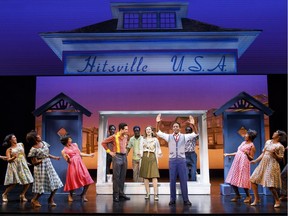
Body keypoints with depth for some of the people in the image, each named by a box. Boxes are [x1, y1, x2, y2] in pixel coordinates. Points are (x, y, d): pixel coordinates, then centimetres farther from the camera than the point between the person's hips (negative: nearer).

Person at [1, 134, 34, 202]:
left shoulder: (21, 144, 12)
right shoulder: (9, 149, 2)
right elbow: (8, 159, -8)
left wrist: (26, 162, 26)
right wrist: (14, 157, -26)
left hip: (23, 165, 4)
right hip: (14, 165, -4)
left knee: (28, 181, -3)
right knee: (13, 182, -9)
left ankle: (22, 195, 16)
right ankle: (5, 194, 15)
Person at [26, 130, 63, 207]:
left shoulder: (44, 143, 4)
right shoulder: (33, 150, -15)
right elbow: (34, 162, -12)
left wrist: (54, 157, 11)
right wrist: (42, 160, -19)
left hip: (49, 166, 7)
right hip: (41, 168, -7)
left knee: (55, 184, 5)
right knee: (42, 186, 1)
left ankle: (50, 199, 23)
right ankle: (34, 200, 24)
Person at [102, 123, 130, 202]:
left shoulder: (126, 137, 8)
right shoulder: (114, 137, -11)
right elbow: (103, 142, -7)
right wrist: (109, 151, -6)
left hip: (124, 156, 6)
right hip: (117, 156, -6)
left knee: (123, 176, 9)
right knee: (116, 176, -3)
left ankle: (121, 193, 18)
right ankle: (116, 195, 2)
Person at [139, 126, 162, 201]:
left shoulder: (155, 139, 11)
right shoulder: (143, 140, 12)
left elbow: (158, 149, 10)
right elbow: (141, 149, 7)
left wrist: (159, 154, -7)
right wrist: (140, 154, -11)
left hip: (152, 158, -1)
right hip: (145, 158, 2)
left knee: (154, 176, -10)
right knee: (145, 176, 0)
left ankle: (155, 194, -13)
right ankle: (147, 193, 7)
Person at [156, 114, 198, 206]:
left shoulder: (184, 136, 3)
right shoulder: (168, 136, 5)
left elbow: (195, 134, -4)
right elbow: (158, 132, 2)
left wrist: (193, 124, -20)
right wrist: (157, 123, -13)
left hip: (181, 160, 0)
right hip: (172, 160, 1)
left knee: (183, 180, 3)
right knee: (172, 180, 5)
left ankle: (185, 199, 11)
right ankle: (172, 199, 14)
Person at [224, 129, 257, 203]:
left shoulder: (252, 146, -4)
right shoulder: (243, 142, 18)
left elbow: (251, 158, -7)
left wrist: (247, 154, -25)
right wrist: (229, 154, 25)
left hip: (243, 163, -8)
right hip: (236, 163, 8)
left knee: (243, 180, -8)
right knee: (232, 180, 7)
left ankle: (248, 196, 11)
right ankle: (237, 195, 21)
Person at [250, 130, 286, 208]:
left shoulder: (280, 146, -5)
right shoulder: (268, 142, 13)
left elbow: (280, 159, -6)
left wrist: (274, 153, -21)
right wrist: (255, 160, 14)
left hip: (272, 165, -7)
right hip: (263, 164, 7)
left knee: (270, 185, -10)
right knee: (253, 180, 2)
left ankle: (277, 201, 15)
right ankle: (256, 199, 15)